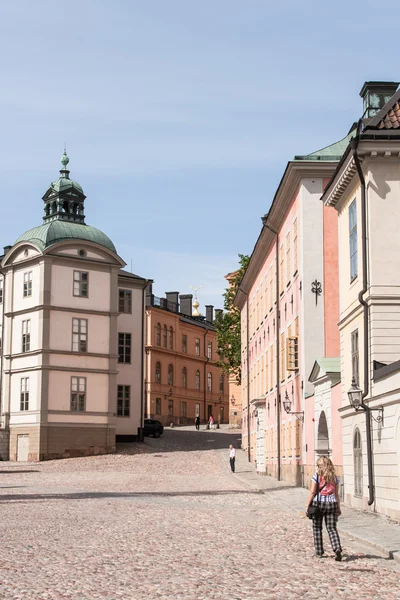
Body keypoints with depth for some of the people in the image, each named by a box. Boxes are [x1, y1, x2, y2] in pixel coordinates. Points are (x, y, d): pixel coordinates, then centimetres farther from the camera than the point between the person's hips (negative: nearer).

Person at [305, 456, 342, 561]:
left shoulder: (316, 476, -4)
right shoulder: (334, 477, 7)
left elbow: (312, 492, -7)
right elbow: (336, 494, 9)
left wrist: (307, 506, -1)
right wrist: (338, 508, 15)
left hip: (318, 504, -3)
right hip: (331, 504, 3)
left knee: (317, 528, 11)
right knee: (332, 528, 3)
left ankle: (319, 552, 14)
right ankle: (337, 549, -18)